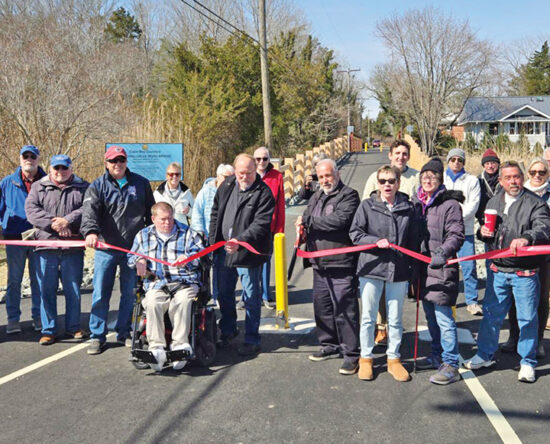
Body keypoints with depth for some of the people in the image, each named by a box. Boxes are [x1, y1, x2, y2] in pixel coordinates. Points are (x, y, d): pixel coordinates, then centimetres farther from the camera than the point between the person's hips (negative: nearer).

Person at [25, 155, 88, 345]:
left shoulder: (83, 188, 10)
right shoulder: (38, 187, 12)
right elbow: (31, 210, -3)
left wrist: (67, 220, -19)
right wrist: (53, 223, -15)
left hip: (73, 247, 0)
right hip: (46, 245, 1)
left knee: (73, 289, 7)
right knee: (47, 290, 2)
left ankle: (73, 327, 20)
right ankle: (49, 329, 11)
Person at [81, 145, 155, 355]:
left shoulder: (141, 183, 9)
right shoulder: (97, 186, 2)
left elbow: (150, 212, 17)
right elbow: (90, 210, -15)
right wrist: (91, 231, -34)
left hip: (134, 248, 2)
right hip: (106, 248, -1)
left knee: (130, 294, 8)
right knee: (100, 294, 0)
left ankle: (124, 333, 22)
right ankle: (97, 336, 11)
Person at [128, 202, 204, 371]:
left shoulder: (188, 233, 17)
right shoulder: (143, 235, 24)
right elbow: (131, 257, 28)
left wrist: (188, 257, -10)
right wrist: (139, 261, 5)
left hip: (185, 282, -1)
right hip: (156, 284, 1)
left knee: (181, 302, -35)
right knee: (152, 304, -33)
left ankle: (180, 345, -35)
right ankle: (156, 347, -36)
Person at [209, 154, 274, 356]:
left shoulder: (264, 193, -13)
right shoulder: (226, 186, 5)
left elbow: (260, 224, -21)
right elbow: (215, 214, 15)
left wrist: (240, 241, -33)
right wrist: (213, 241, 10)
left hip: (248, 252, -6)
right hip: (223, 249, 6)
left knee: (251, 297, 2)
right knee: (224, 293, 19)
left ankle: (252, 340, 15)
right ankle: (227, 331, 38)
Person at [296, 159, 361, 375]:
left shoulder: (348, 195, -7)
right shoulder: (316, 197, 19)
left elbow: (339, 220, -22)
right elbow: (306, 218, 27)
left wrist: (308, 220, -15)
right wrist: (303, 228, 1)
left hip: (341, 264, -8)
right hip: (320, 264, 8)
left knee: (344, 309, -6)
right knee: (322, 305, 16)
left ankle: (351, 353, 2)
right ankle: (330, 345, 31)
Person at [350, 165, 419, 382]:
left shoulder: (408, 208, 3)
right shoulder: (367, 205, -2)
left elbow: (413, 241, 8)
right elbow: (354, 233, -2)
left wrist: (414, 268, 7)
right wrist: (376, 241, -17)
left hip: (399, 270, 2)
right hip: (371, 268, -1)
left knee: (396, 318, 11)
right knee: (368, 317, 9)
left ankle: (393, 359, 27)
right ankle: (365, 358, 24)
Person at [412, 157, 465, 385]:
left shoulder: (450, 204, -8)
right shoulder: (416, 202, 12)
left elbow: (456, 235, -13)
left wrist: (443, 251, -29)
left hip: (441, 268, -7)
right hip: (422, 266, 7)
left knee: (443, 317, -7)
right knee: (430, 315, 18)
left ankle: (451, 366, 1)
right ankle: (437, 356, 33)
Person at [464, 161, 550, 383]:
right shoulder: (494, 202, 11)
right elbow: (487, 231, 22)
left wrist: (526, 238, -43)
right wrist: (483, 232, -1)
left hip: (525, 273, -5)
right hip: (499, 271, 5)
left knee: (527, 318, 5)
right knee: (491, 314, 13)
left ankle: (527, 363, 21)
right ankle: (485, 355, 30)